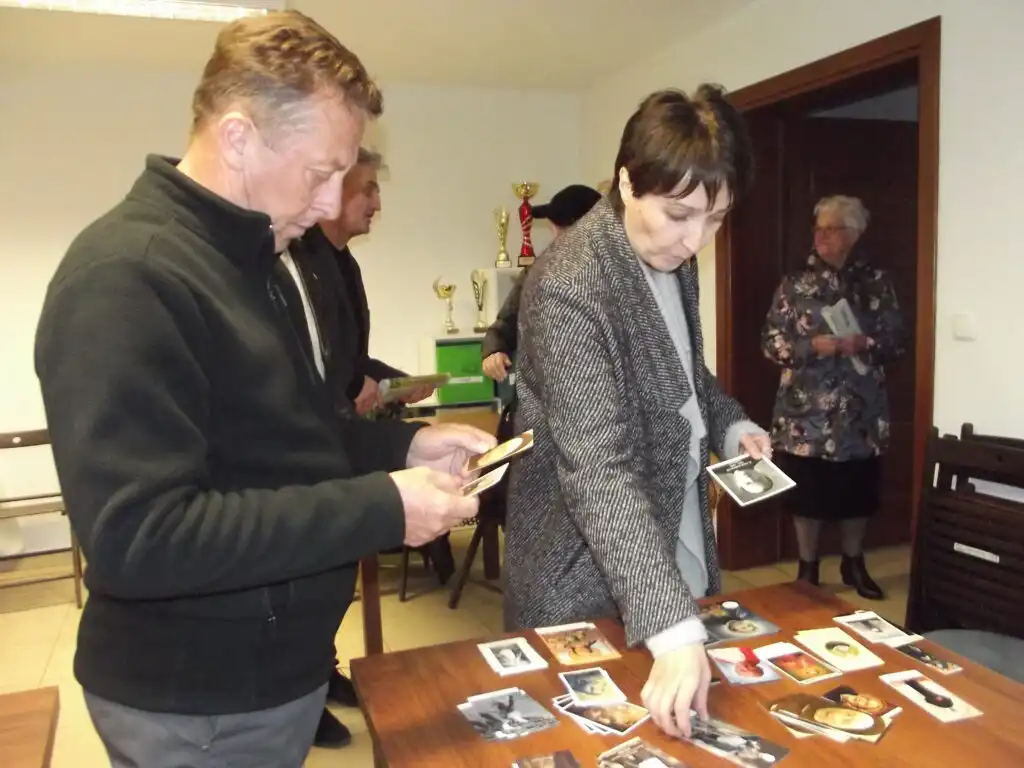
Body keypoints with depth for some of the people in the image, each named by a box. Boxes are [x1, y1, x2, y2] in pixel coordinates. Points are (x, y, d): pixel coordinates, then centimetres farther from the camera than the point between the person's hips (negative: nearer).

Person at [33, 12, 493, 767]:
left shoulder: (250, 258, 7)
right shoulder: (125, 277, -24)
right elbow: (137, 539, -30)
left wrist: (404, 445, 0)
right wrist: (380, 507, -28)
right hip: (194, 703, -8)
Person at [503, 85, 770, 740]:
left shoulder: (672, 253, -1)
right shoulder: (568, 287, -27)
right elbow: (597, 469, -33)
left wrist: (730, 423, -2)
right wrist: (672, 631, -37)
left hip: (677, 543, 8)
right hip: (587, 573, -7)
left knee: (691, 728, 22)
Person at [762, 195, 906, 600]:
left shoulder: (876, 281, 4)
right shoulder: (794, 283, 0)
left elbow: (897, 340, 3)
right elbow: (771, 342, -4)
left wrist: (863, 344, -16)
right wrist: (813, 346, -19)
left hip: (861, 409, 2)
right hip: (806, 409, -1)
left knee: (858, 490, 12)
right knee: (806, 491, 5)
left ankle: (853, 563, 32)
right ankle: (808, 567, 23)